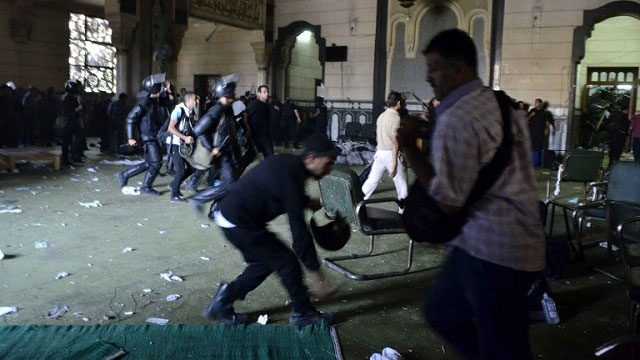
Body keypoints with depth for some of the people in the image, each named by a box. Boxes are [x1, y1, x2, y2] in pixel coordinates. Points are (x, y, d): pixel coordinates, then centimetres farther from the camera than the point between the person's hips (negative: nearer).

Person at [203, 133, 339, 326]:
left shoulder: (289, 162, 2)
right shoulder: (292, 179, -24)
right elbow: (299, 232, -24)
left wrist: (307, 202, 9)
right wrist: (317, 276, -18)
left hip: (229, 215, 9)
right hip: (240, 223, -9)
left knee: (265, 261, 20)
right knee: (287, 262, 0)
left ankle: (222, 302, 26)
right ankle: (302, 313, 16)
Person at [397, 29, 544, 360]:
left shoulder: (454, 120, -19)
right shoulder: (503, 103, 9)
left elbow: (449, 203, -20)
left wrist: (408, 147, -14)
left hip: (490, 249, -10)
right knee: (440, 311, 23)